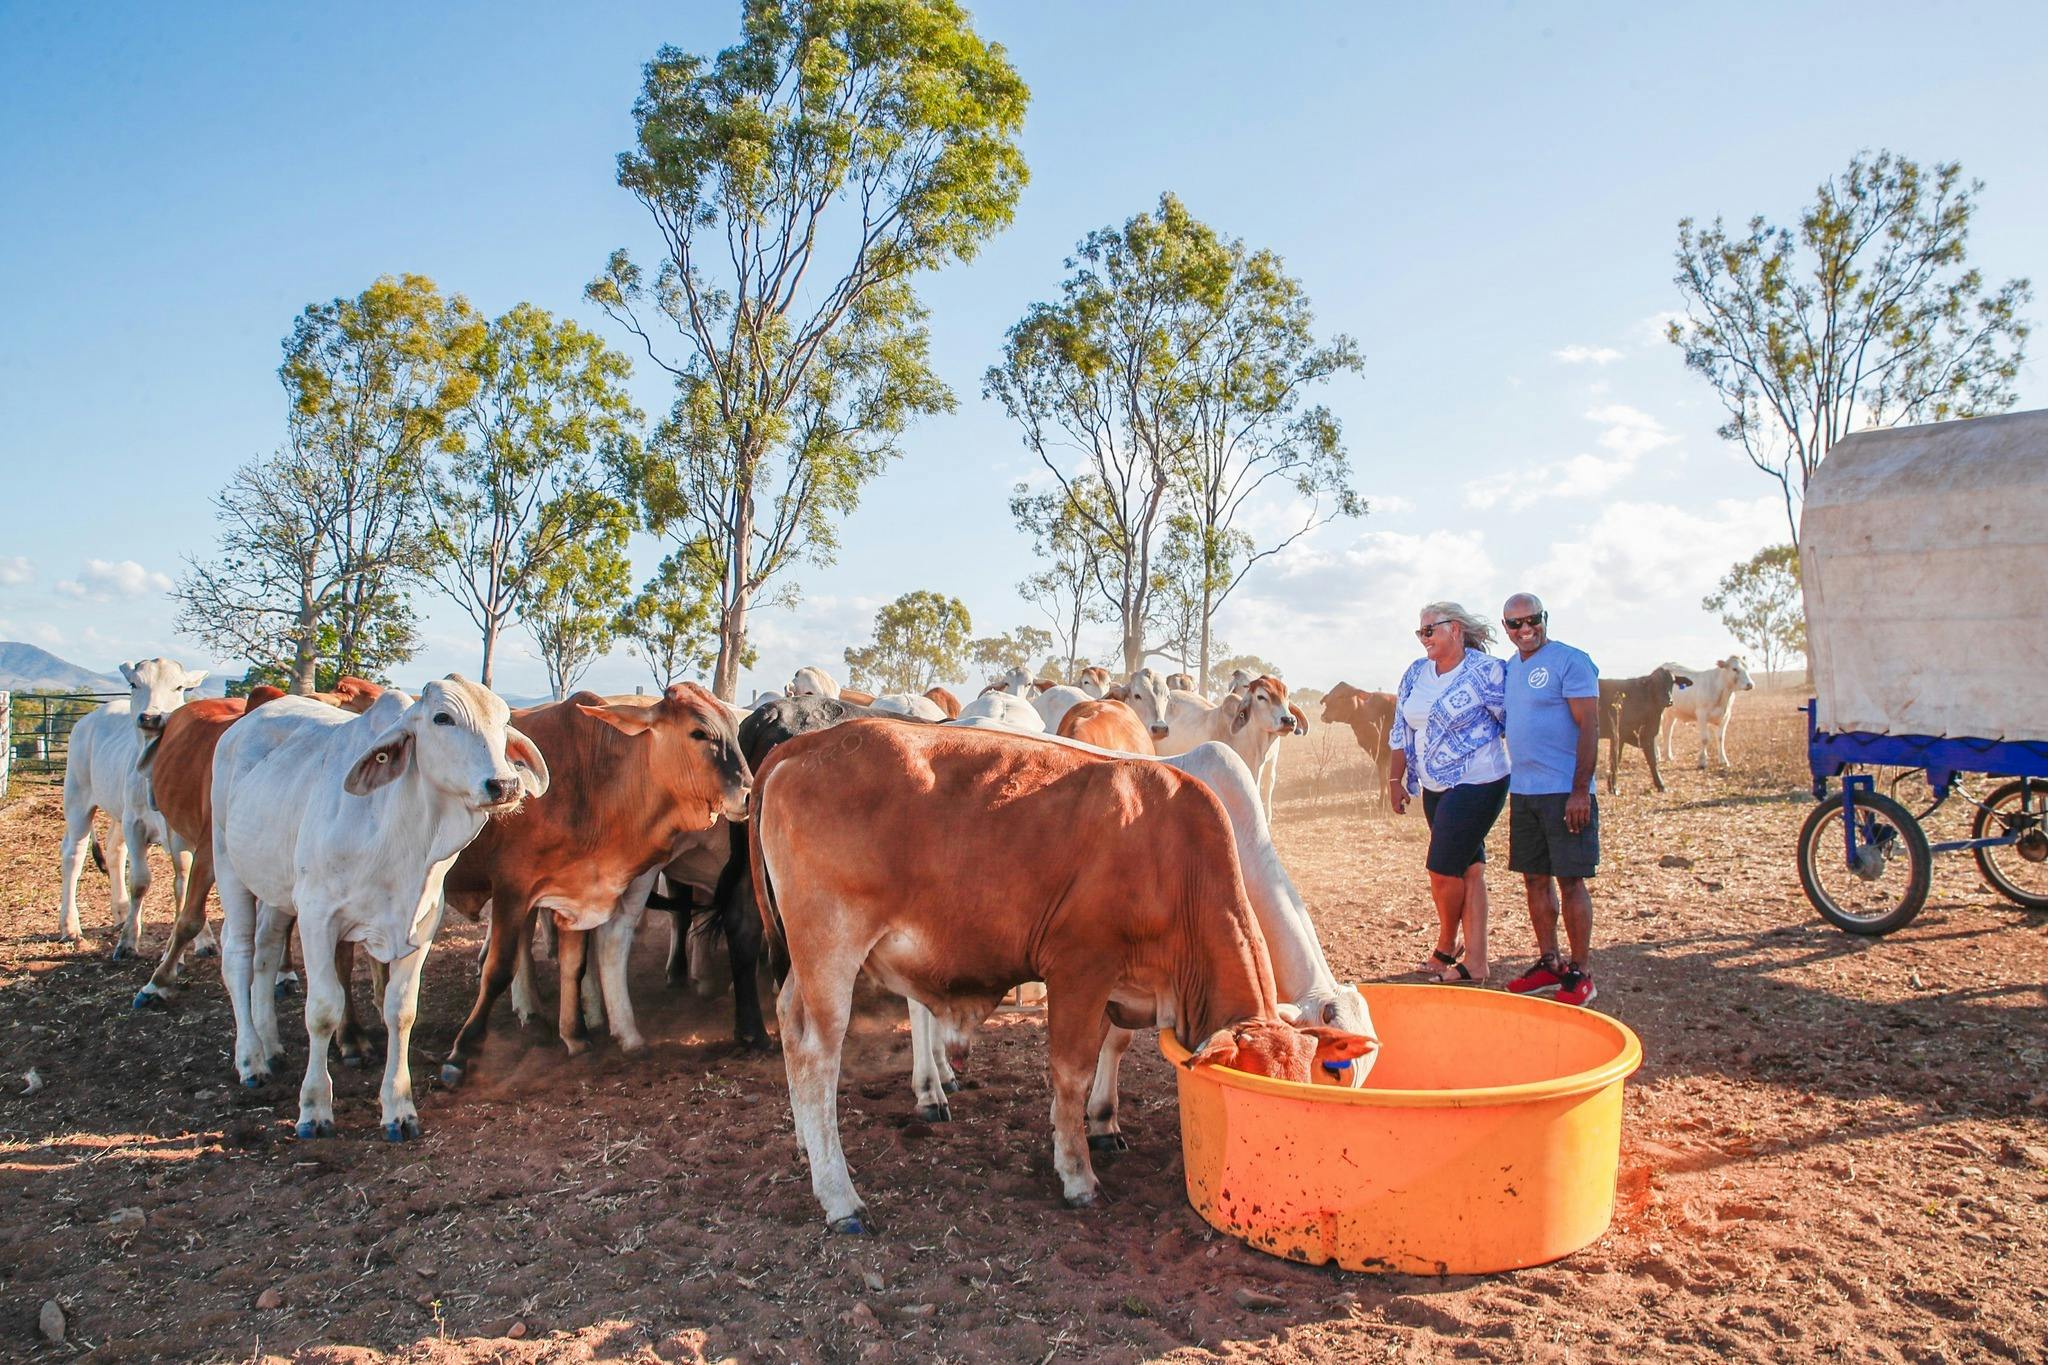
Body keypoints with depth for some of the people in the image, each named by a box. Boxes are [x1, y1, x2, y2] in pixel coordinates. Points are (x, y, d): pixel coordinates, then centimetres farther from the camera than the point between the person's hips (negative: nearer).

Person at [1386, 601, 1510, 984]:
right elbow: (1401, 731, 14)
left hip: (1476, 784, -7)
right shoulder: (1416, 673, 9)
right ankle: (1475, 964, 13)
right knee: (1468, 869, 9)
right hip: (1435, 788, 7)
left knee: (1443, 869, -6)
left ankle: (1445, 949, 17)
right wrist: (1395, 780, 13)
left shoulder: (1487, 670, -10)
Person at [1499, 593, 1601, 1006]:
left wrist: (1580, 791, -19)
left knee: (1570, 880, -2)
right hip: (1522, 790, 7)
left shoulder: (1570, 662, -9)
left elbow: (1589, 728, -14)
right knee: (1535, 878, 11)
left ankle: (1581, 972, 7)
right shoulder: (1510, 668, 14)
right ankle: (1549, 964, 22)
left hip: (1564, 791, -7)